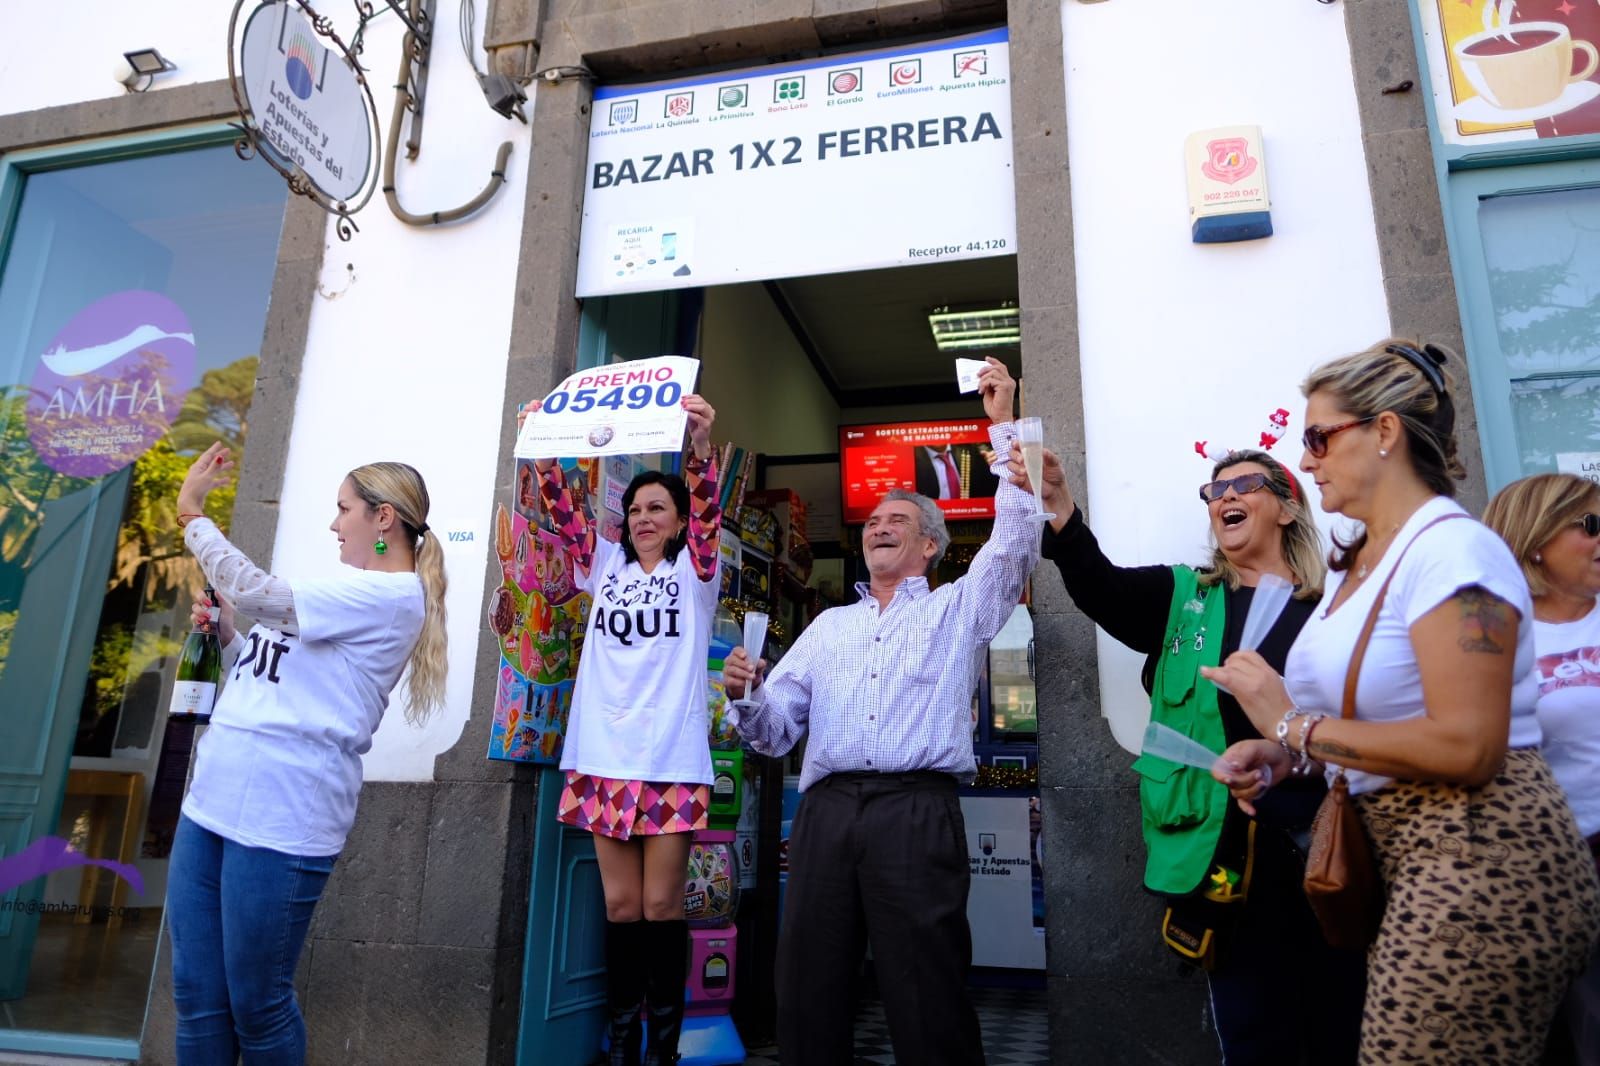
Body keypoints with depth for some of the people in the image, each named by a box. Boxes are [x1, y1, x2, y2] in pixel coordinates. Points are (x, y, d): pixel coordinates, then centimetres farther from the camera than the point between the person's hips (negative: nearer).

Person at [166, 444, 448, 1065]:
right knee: (196, 998, 13)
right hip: (213, 799, 9)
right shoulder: (345, 593, 17)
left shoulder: (393, 596, -12)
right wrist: (224, 633, 8)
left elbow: (254, 593, -20)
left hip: (281, 821, -9)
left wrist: (191, 512, -7)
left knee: (255, 1006, 4)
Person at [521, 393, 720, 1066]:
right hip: (605, 756, 3)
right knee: (620, 905, 8)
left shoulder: (695, 572, 5)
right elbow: (565, 511, 6)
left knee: (661, 904, 2)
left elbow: (707, 515, -12)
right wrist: (544, 449, -9)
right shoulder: (605, 567, 15)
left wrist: (701, 448, -29)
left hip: (671, 758, -3)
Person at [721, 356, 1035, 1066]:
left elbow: (1017, 540, 1)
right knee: (807, 997, 4)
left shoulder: (957, 609, 16)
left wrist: (1003, 425, 0)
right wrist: (747, 696, -5)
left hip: (917, 813, -3)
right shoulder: (829, 625, 25)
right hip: (826, 812, 4)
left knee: (928, 1006, -3)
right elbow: (776, 731, 18)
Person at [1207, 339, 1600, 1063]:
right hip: (1407, 861, 8)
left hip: (1482, 864, -8)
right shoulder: (1357, 560, 11)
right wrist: (1282, 753, 1)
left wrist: (1293, 725, -17)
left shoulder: (1454, 550, -16)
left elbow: (1466, 748, -24)